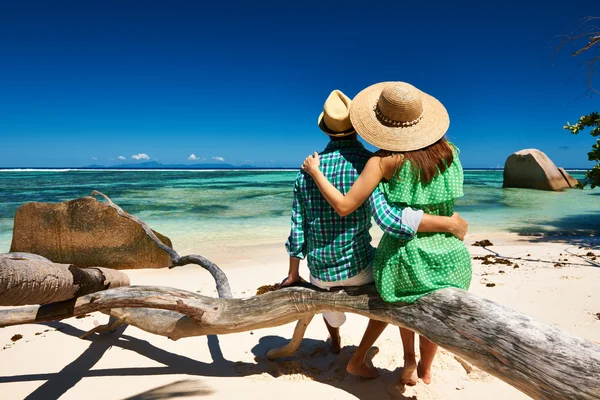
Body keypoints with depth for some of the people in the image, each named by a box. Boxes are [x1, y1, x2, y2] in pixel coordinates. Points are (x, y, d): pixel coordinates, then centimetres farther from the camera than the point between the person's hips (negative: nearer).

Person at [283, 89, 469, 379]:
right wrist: (449, 223, -22)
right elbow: (390, 220, -32)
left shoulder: (307, 170, -3)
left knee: (328, 289, 38)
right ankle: (358, 359, 25)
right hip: (357, 264, -4)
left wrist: (293, 276, 12)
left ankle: (335, 341, 67)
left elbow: (298, 233, -1)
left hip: (319, 272, 5)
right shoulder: (367, 162, -18)